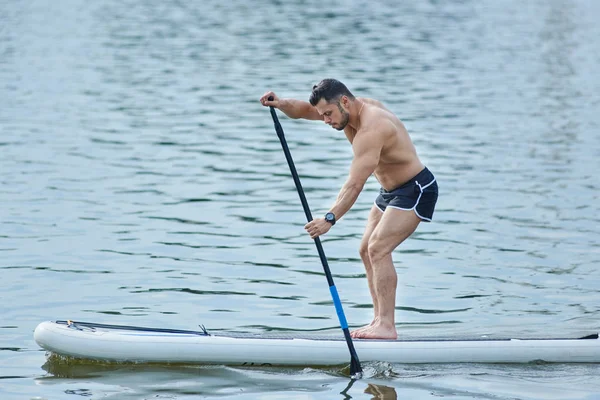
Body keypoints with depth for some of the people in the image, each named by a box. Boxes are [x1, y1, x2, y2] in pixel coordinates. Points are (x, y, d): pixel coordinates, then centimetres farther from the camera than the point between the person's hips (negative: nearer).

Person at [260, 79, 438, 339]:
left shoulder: (371, 128, -30)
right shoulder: (352, 110, -1)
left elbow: (355, 184, -37)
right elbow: (303, 110, 2)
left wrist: (330, 218, -44)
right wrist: (281, 104, -20)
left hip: (416, 190, -10)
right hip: (391, 191, 10)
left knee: (378, 248, -20)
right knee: (367, 250, 6)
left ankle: (387, 326, -23)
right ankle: (379, 321, 7)